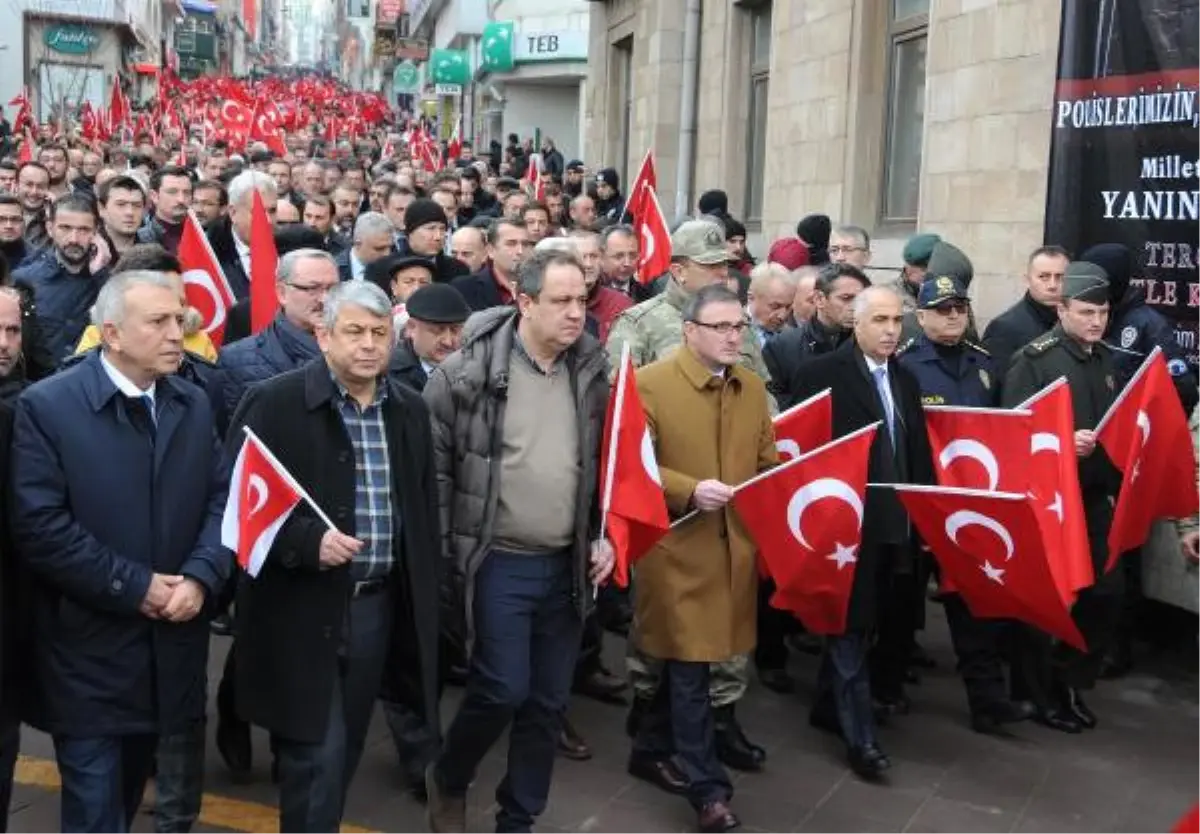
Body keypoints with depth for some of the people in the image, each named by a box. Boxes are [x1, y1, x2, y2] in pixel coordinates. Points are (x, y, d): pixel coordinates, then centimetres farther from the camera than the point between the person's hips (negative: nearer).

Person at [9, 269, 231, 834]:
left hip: (170, 640, 5)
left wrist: (200, 577, -15)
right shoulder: (47, 406, -11)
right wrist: (134, 586, -17)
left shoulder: (193, 405, 7)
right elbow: (39, 526, -17)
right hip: (87, 648, -5)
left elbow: (221, 498, 3)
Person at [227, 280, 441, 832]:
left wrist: (424, 589, 15)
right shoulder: (275, 402, -9)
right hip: (303, 608, -5)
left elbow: (426, 506, 17)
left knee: (346, 750, 16)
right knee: (316, 752, -2)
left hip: (381, 605, 5)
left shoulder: (410, 409, 9)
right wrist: (308, 541, -23)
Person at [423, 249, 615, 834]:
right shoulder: (469, 369, -10)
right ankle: (448, 778, 23)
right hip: (498, 561, -5)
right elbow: (432, 463, -6)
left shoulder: (591, 373, 5)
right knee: (503, 689, -7)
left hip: (566, 564, 5)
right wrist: (440, 548, -8)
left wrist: (603, 536, 7)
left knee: (548, 701, 9)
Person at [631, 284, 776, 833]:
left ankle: (651, 748, 36)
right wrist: (689, 490, -23)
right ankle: (707, 788, 8)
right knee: (690, 667, -1)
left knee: (687, 662, 16)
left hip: (736, 546, 6)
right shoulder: (650, 384, -9)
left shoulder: (752, 387, 10)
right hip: (679, 547, -6)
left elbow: (767, 463, 14)